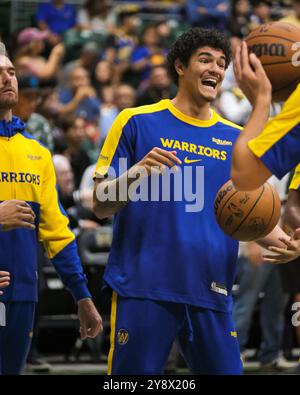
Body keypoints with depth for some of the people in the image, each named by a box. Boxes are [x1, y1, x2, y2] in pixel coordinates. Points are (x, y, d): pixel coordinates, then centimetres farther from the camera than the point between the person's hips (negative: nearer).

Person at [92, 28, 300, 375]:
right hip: (143, 289, -3)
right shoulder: (137, 122, 3)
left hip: (210, 294, 3)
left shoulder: (235, 139, 13)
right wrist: (137, 173, -18)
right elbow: (100, 205, 1)